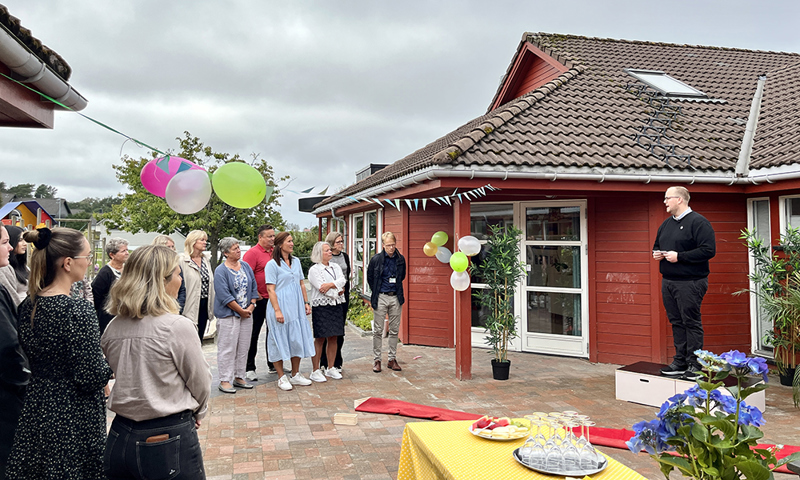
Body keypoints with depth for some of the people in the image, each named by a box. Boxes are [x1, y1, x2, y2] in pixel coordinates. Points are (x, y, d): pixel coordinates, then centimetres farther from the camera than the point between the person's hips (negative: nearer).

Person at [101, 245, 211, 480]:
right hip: (170, 440, -6)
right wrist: (198, 411, 12)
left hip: (120, 439, 6)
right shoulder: (178, 327, -19)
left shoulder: (112, 328, -2)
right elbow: (201, 383, -7)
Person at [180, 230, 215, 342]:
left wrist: (211, 305, 14)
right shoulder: (182, 260, -12)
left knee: (199, 338, 14)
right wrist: (180, 307, -17)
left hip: (204, 305, 7)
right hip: (191, 306, -7)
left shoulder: (206, 260, 13)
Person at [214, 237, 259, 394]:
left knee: (243, 347, 11)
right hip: (228, 315, -6)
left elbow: (253, 288, 11)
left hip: (247, 314, 6)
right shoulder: (220, 271, -11)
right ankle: (225, 380, 7)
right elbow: (224, 296, -16)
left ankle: (239, 377, 22)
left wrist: (251, 306, -3)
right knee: (227, 348, -2)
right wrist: (241, 311, -14)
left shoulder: (246, 267, 9)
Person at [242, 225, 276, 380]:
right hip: (259, 301, -7)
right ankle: (250, 368, 10)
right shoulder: (252, 253, -10)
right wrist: (256, 295, -15)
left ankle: (273, 365, 26)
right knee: (253, 334, 2)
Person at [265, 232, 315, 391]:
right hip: (280, 307, -6)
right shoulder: (272, 264, -8)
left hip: (296, 307, 6)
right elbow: (270, 289, -12)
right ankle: (281, 377, 11)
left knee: (298, 339, 9)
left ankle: (295, 375, 22)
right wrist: (277, 310, -17)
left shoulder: (296, 261, 11)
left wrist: (306, 302, 11)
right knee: (280, 341, 1)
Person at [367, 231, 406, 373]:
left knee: (394, 330, 7)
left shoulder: (401, 259, 2)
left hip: (395, 298, 3)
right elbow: (369, 278, 5)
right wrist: (376, 292, 6)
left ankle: (392, 359, 17)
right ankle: (377, 360, 11)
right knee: (378, 331, 2)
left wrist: (398, 291, 12)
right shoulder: (376, 259, -6)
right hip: (380, 298, -2)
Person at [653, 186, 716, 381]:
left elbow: (708, 250, -17)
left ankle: (695, 364, 5)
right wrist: (656, 253, 6)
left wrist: (679, 256, -19)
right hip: (668, 281, 8)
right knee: (676, 322, 11)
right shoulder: (666, 224, 17)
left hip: (689, 283, -8)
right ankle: (680, 362, 19)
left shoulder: (698, 222, -9)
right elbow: (657, 245, 29)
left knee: (691, 322, -2)